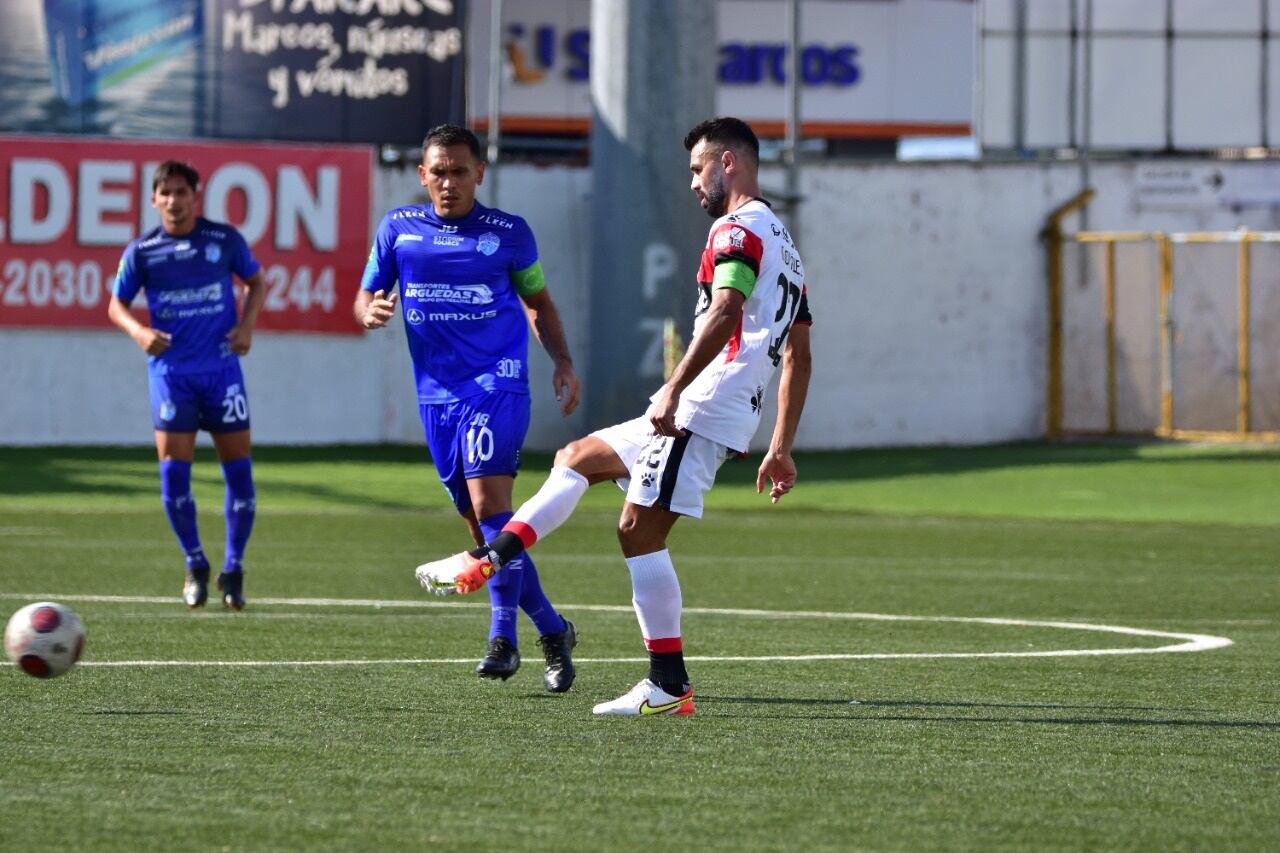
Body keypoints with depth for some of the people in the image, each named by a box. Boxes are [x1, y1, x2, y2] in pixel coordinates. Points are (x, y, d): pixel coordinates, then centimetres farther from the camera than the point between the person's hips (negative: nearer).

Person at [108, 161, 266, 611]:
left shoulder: (225, 239, 0)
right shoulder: (142, 251, -1)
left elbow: (257, 282, 14)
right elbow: (117, 305, 9)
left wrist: (246, 325, -2)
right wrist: (139, 331, -11)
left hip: (222, 366, 0)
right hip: (171, 368, 0)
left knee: (238, 468, -1)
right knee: (173, 468, -7)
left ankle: (233, 570, 11)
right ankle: (195, 566, 11)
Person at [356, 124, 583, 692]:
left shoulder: (509, 233, 3)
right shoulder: (398, 230, 8)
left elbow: (538, 301, 16)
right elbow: (366, 298, 12)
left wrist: (562, 361, 2)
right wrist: (370, 312, -12)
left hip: (498, 383, -4)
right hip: (437, 392, 4)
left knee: (489, 504, -20)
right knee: (482, 528, 6)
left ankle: (503, 638, -17)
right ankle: (551, 629, 20)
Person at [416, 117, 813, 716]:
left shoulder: (738, 231, -8)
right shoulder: (784, 247, 23)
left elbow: (725, 313, -25)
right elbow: (799, 357, 23)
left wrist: (674, 390, -29)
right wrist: (781, 448, 24)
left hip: (699, 409, -10)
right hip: (735, 418, 10)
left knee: (640, 530, -11)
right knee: (578, 458, 19)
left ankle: (670, 686, -13)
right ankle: (487, 560, 16)